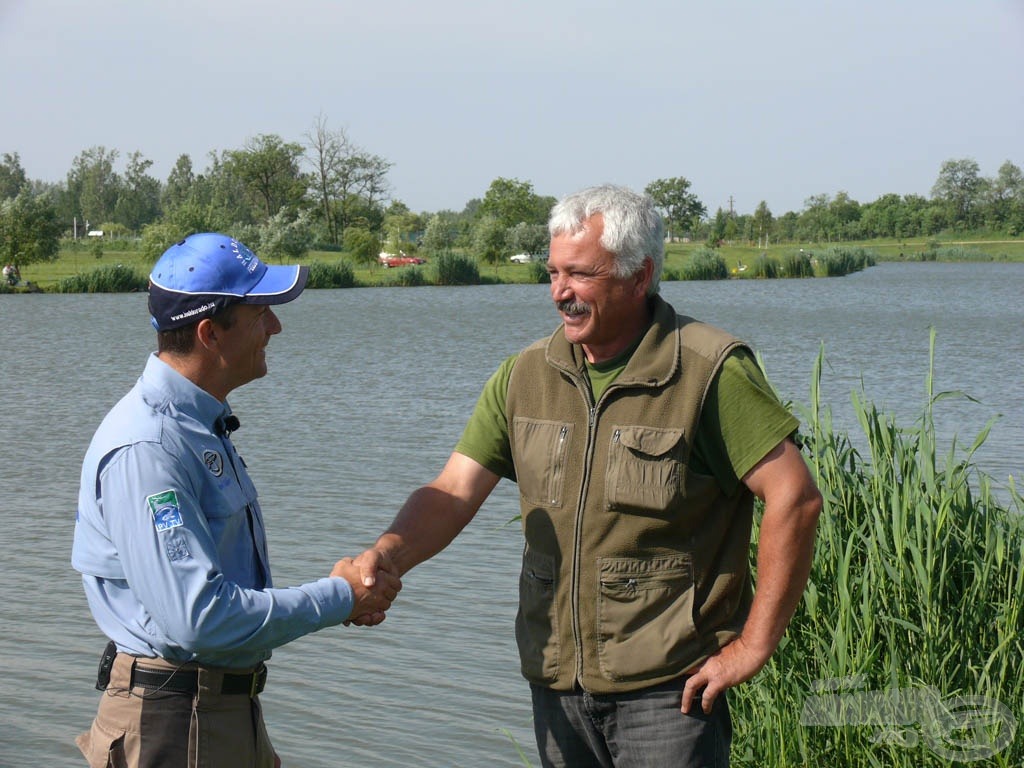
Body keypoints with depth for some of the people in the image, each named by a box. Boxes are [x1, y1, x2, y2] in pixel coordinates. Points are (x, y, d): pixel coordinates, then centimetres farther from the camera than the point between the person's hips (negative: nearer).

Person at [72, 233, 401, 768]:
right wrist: (336, 599, -16)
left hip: (232, 712, 9)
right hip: (171, 725, -9)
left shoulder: (203, 428, 11)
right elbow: (198, 617, -27)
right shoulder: (145, 448, -22)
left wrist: (342, 593, 3)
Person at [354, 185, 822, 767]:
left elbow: (796, 499, -13)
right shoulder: (526, 375, 5)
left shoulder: (710, 372, -11)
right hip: (556, 683, 5)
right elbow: (453, 494, 2)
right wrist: (386, 555, -19)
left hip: (670, 690, -5)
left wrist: (753, 648, -12)